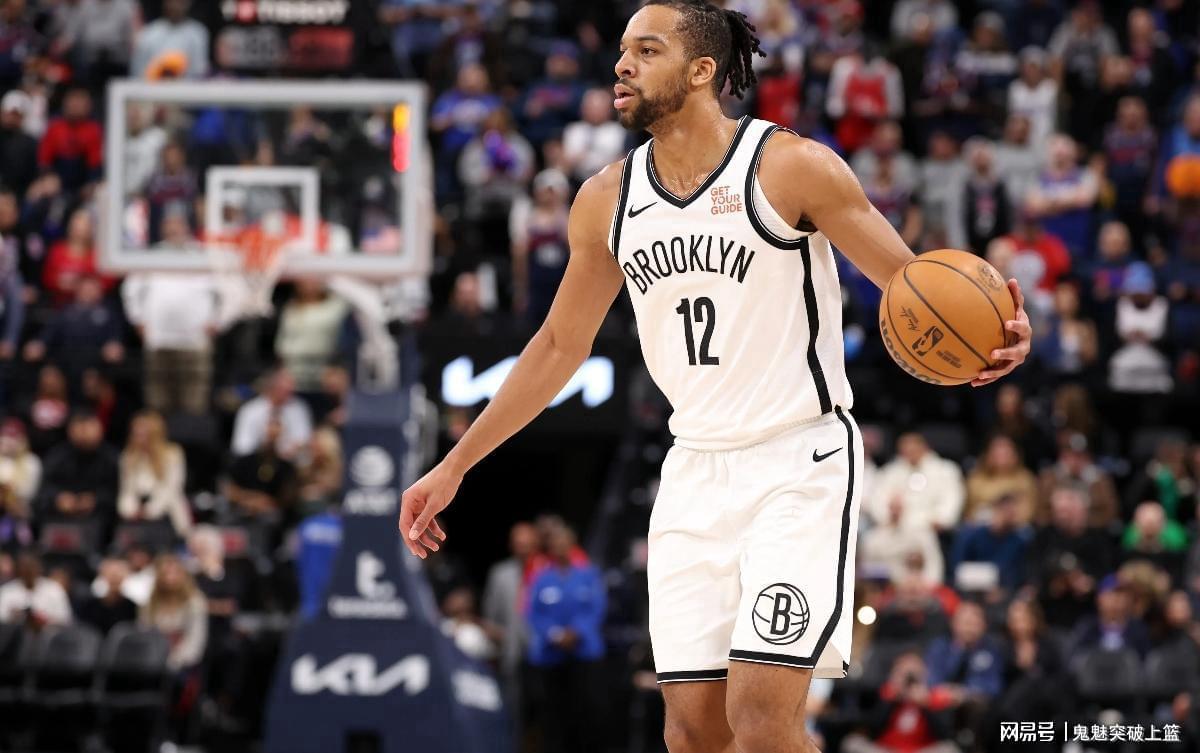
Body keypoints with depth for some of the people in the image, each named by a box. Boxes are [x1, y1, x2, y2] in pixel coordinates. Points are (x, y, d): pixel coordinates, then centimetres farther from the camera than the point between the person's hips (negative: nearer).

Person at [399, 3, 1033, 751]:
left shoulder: (791, 168, -10)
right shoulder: (607, 201, 6)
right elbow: (560, 345, 18)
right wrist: (453, 468, 18)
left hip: (801, 462, -5)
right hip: (697, 470, 5)